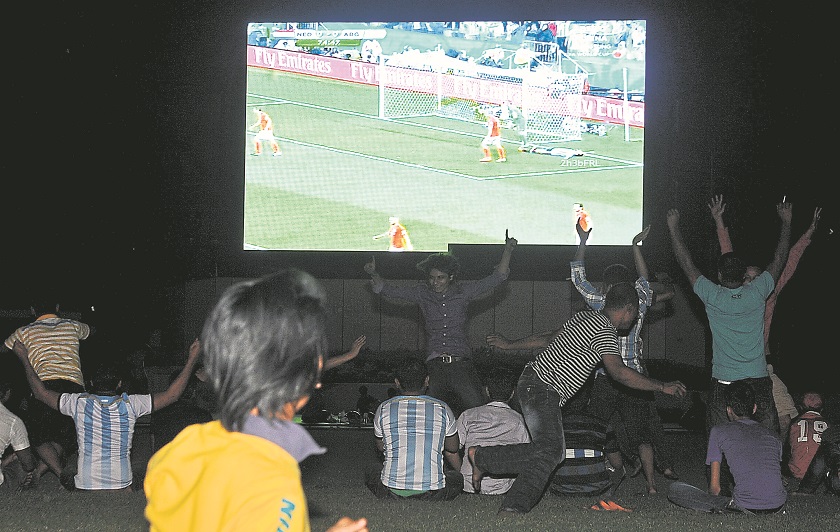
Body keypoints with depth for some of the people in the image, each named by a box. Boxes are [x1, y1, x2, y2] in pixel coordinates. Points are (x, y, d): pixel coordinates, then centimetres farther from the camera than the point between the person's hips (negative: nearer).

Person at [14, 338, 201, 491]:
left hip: (85, 485, 1)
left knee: (67, 474, 33)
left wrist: (25, 359, 14)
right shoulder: (130, 404, -7)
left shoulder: (79, 402, -7)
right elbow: (171, 395, -2)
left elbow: (40, 392, 4)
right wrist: (191, 360, 4)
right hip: (121, 484, -1)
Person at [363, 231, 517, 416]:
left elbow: (497, 277, 8)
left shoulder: (463, 293, 7)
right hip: (435, 367, 1)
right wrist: (373, 274, -4)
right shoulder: (422, 294, 10)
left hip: (462, 366, -1)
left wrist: (508, 249, 1)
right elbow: (388, 290, 12)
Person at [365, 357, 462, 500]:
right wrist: (461, 474, 42)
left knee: (371, 473, 31)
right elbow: (452, 451, 20)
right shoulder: (443, 409, 4)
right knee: (457, 478, 29)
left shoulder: (383, 409, 4)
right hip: (432, 492, 0)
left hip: (391, 490, 0)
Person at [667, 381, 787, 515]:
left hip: (747, 508, -4)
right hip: (777, 506, 5)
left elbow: (715, 486, 9)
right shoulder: (773, 436, 20)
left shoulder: (719, 431, 9)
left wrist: (719, 503, 30)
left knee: (674, 489, 4)